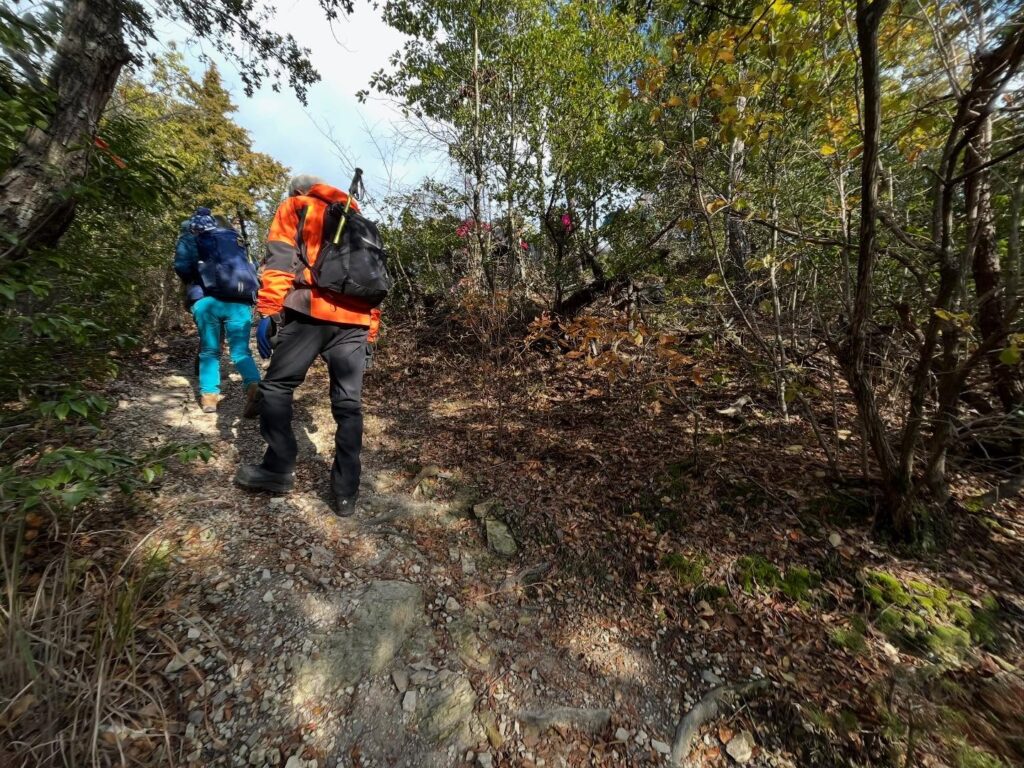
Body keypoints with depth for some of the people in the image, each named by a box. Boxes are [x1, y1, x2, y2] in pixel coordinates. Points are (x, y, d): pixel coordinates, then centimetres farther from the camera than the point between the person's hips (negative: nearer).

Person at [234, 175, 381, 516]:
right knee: (349, 405, 3)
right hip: (355, 321, 4)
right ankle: (346, 490, 6)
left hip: (310, 313, -4)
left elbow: (280, 259, 1)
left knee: (277, 386, 11)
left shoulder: (294, 207, 19)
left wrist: (268, 312, -4)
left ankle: (279, 469, 13)